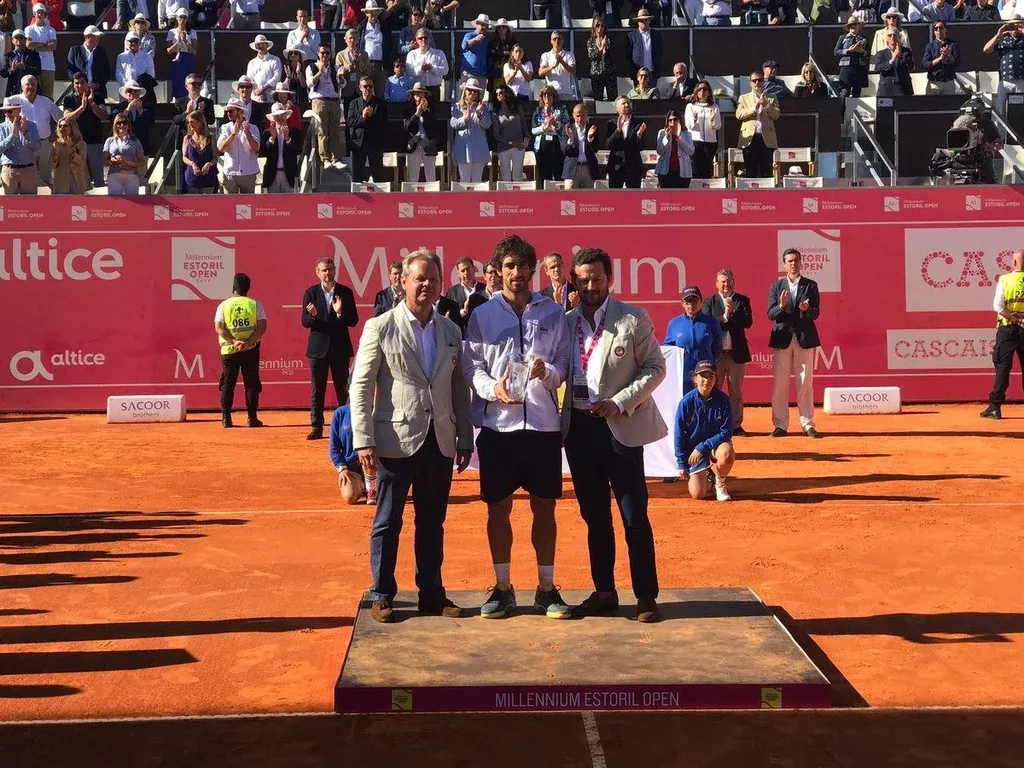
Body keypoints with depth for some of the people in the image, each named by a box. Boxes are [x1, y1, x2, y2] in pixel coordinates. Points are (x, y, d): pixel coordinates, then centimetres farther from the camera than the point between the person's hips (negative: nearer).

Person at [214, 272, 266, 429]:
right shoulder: (255, 305, 1)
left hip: (229, 350, 0)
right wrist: (247, 343, -15)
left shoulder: (223, 305, 2)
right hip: (250, 351, 0)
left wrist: (234, 342, -15)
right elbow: (262, 327, -9)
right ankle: (252, 418, 3)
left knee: (227, 383, 8)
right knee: (251, 383, 6)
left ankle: (226, 418, 5)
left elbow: (218, 327, -9)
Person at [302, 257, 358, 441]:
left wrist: (340, 313, -20)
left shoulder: (345, 292, 2)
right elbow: (305, 322, -2)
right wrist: (312, 315, -23)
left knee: (343, 389, 4)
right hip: (318, 348, 0)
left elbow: (354, 321, -2)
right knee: (317, 389, 3)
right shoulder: (310, 293, 3)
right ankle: (316, 427, 7)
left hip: (340, 348, 0)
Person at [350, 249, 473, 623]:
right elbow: (361, 387, -6)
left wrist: (465, 438, 10)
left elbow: (459, 388, 12)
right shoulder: (380, 327, -4)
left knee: (432, 524, 12)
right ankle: (382, 595, 18)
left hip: (440, 442, 4)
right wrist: (364, 442, -11)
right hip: (397, 442, -4)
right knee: (387, 523, 6)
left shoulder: (451, 331, 9)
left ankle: (431, 594, 22)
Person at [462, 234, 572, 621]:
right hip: (497, 423, -1)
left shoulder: (553, 312, 6)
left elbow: (564, 364, 5)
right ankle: (502, 588, 17)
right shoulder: (482, 315, 4)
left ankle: (547, 587, 18)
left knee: (544, 506, 7)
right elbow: (471, 365, 1)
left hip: (543, 422, 1)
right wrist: (492, 389, -17)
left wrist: (548, 372, -17)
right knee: (498, 507, 5)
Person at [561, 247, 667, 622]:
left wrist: (620, 402, -15)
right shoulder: (566, 322, 7)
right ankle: (604, 592, 23)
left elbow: (655, 368, -4)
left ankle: (646, 596, 9)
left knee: (635, 517, -1)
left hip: (620, 427, -4)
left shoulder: (633, 319, -4)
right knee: (594, 516, 12)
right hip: (578, 426, 4)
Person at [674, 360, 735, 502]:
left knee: (727, 453, -37)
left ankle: (719, 483, -3)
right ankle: (704, 472, 25)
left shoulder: (723, 399, -13)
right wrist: (682, 465, -7)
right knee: (698, 494, -11)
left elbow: (726, 432, -13)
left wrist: (702, 448, -21)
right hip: (694, 449, 0)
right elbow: (679, 436, -7)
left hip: (716, 443, 0)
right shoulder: (687, 402, -14)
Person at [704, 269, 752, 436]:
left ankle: (736, 425, 12)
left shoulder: (742, 301, 6)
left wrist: (734, 312, -16)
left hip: (737, 352, 1)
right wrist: (725, 317, -17)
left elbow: (748, 322, -5)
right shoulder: (710, 302, 4)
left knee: (736, 390, 7)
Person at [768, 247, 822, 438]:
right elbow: (770, 314, -1)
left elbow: (815, 314, -2)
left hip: (804, 338, 0)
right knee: (779, 383, 0)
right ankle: (780, 424, 6)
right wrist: (781, 306, -21)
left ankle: (807, 423, 9)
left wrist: (807, 309, -24)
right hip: (782, 338, 0)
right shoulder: (776, 286, 6)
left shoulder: (810, 285, 6)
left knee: (805, 383, 3)